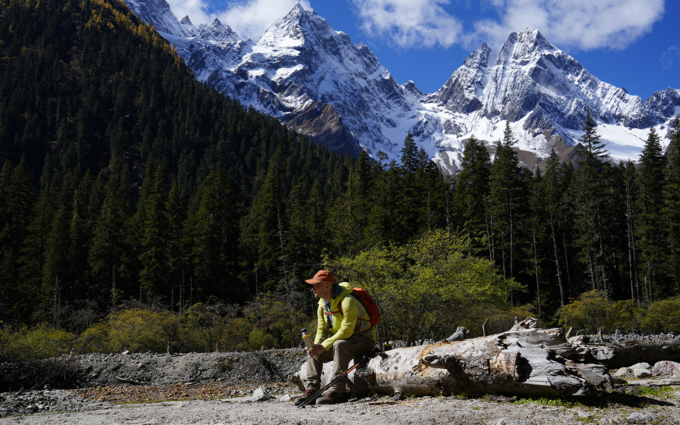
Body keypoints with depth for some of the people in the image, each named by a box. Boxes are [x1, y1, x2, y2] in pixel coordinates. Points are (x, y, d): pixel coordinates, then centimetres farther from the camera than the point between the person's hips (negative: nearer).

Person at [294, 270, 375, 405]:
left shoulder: (348, 301, -24)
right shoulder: (322, 306, 3)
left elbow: (346, 331, -30)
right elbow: (321, 330, 6)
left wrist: (324, 346, -30)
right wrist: (317, 346, -16)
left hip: (363, 340, -9)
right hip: (342, 340, 9)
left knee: (339, 345, -37)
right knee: (314, 352, -4)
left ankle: (338, 391, -35)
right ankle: (312, 389, -6)